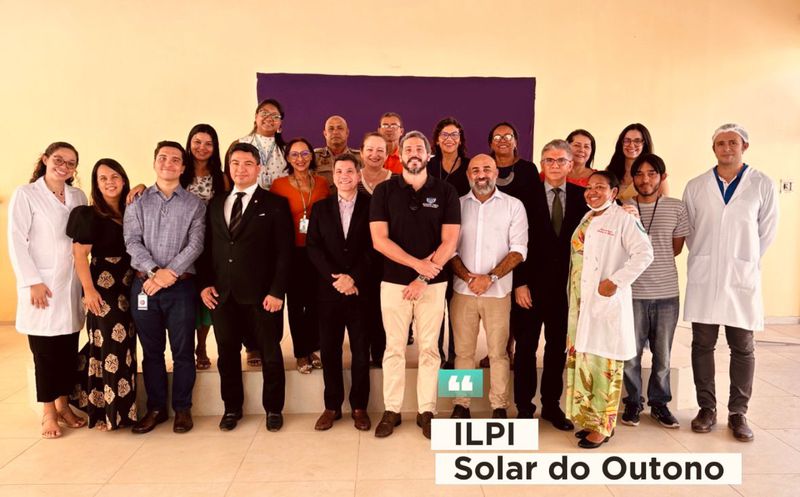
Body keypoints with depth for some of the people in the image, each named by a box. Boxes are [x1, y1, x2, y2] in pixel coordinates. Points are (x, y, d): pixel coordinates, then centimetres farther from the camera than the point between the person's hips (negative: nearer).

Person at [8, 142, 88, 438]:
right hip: (42, 285, -4)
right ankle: (48, 413, 14)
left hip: (71, 285, 4)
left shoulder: (79, 197, 10)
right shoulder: (26, 195, -2)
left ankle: (63, 404, 22)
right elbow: (17, 241, -6)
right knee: (44, 350, 3)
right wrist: (32, 281, -12)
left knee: (69, 349, 8)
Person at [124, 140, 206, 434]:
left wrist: (169, 273, -14)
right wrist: (154, 272, -15)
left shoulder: (194, 205, 6)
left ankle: (182, 409, 17)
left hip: (181, 286, -1)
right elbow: (132, 242, -1)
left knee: (183, 351, 3)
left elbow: (195, 245, -4)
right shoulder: (138, 203, 10)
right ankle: (156, 408, 23)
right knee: (151, 351, 10)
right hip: (144, 285, 2)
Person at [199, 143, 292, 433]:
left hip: (261, 295, -4)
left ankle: (273, 409, 23)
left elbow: (284, 252, -6)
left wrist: (276, 291, -12)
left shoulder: (275, 204, -1)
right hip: (222, 294, 4)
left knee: (270, 354, 7)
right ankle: (232, 408, 29)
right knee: (227, 354, 12)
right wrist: (205, 283, 2)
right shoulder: (216, 204, 14)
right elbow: (207, 248, 14)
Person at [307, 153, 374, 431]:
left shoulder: (371, 206, 3)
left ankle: (359, 407, 17)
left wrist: (353, 278, -14)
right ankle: (332, 406, 19)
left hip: (361, 290, -2)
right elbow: (313, 247, 2)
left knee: (361, 351, 4)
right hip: (329, 290, 2)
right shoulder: (320, 208, 11)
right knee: (329, 350, 6)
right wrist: (335, 278, -11)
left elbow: (373, 247, -4)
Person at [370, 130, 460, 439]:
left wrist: (422, 279, -12)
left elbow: (449, 242, -5)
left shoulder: (445, 192, 1)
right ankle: (391, 411, 19)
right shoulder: (384, 191, 1)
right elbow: (379, 240, -6)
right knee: (394, 349, 7)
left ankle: (426, 411, 19)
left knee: (429, 349, 7)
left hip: (433, 283, 0)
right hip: (394, 282, 0)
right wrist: (417, 263, -15)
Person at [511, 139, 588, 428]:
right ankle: (524, 407, 18)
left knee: (558, 348, 12)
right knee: (526, 348, 6)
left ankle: (551, 405, 27)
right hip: (530, 285, -2)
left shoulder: (581, 197, 4)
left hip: (566, 286, 3)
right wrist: (520, 283, -9)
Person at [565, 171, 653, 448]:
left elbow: (644, 253, -15)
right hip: (581, 301, 7)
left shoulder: (623, 219, -7)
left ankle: (603, 425, 9)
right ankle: (589, 418, 23)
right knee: (581, 357, 10)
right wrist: (574, 298, 11)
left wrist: (616, 281, -18)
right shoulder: (587, 219, 15)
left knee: (604, 361, -2)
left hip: (606, 302, -7)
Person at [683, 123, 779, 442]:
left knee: (742, 348, 6)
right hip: (703, 277, 1)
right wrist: (706, 259, 8)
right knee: (702, 344, 6)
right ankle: (707, 409, 19)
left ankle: (738, 413, 19)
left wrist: (745, 260, 10)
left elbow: (767, 230, 6)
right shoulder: (695, 187, 3)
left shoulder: (762, 185, -1)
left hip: (742, 278, -1)